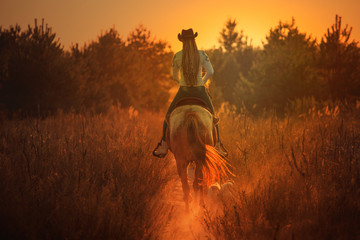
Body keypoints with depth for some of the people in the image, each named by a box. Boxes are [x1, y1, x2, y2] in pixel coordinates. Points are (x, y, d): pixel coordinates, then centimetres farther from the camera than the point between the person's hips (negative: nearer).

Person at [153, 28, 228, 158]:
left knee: (169, 116, 18)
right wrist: (203, 81, 7)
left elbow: (174, 76, 3)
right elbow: (210, 72, -13)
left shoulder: (177, 56, -6)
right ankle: (218, 145, 19)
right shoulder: (202, 54, -7)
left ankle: (164, 147, 13)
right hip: (200, 91, 1)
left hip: (183, 91, 0)